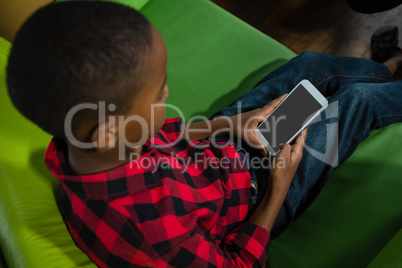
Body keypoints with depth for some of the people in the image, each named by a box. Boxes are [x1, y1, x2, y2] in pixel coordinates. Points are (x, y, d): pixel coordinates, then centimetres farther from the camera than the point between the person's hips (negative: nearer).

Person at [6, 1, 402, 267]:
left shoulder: (76, 144, -24)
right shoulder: (153, 231, -45)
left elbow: (163, 136, -3)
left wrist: (235, 123, -10)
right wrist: (279, 186, -17)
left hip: (217, 146, 6)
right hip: (256, 196, -6)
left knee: (312, 63, 14)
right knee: (359, 97, 2)